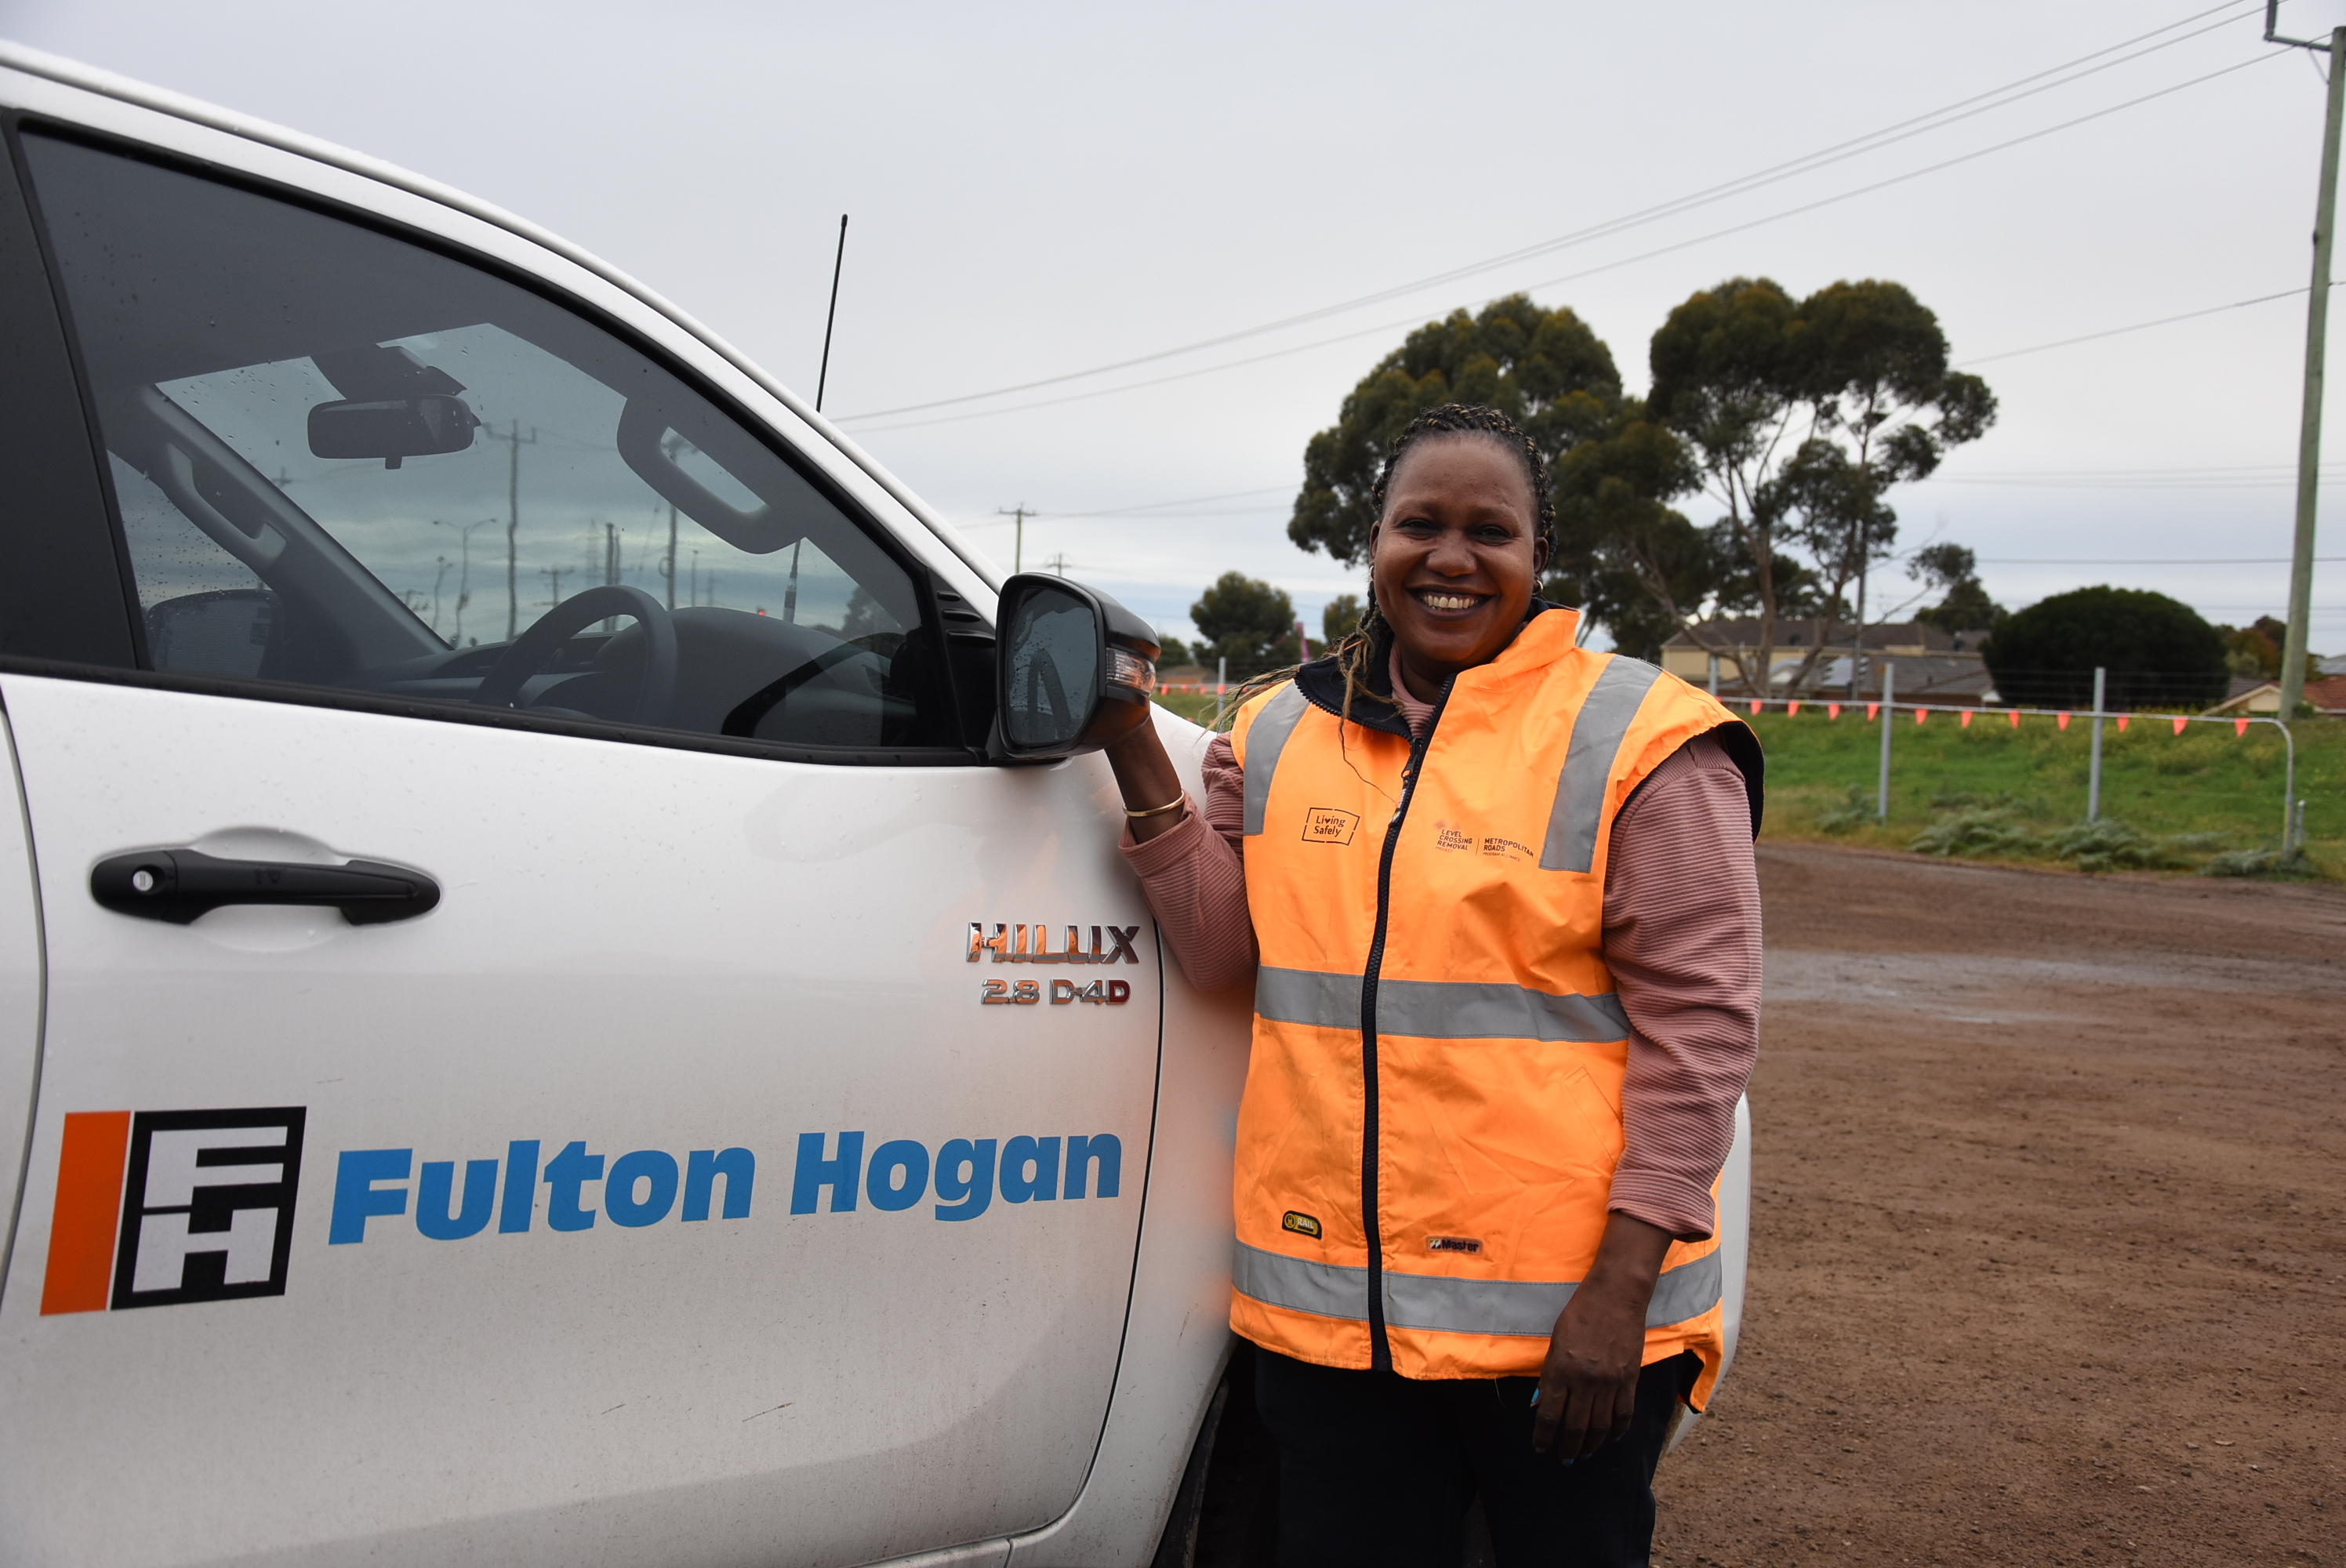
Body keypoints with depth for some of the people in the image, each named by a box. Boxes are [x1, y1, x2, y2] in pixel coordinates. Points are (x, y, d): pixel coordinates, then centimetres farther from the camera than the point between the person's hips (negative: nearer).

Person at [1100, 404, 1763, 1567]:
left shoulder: (1637, 740, -6)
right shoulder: (1277, 732, 10)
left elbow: (1698, 1025, -9)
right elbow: (1220, 949, 3)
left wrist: (1620, 1289, -16)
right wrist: (1136, 750, -7)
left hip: (1560, 1319, -4)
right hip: (1326, 1308, 4)